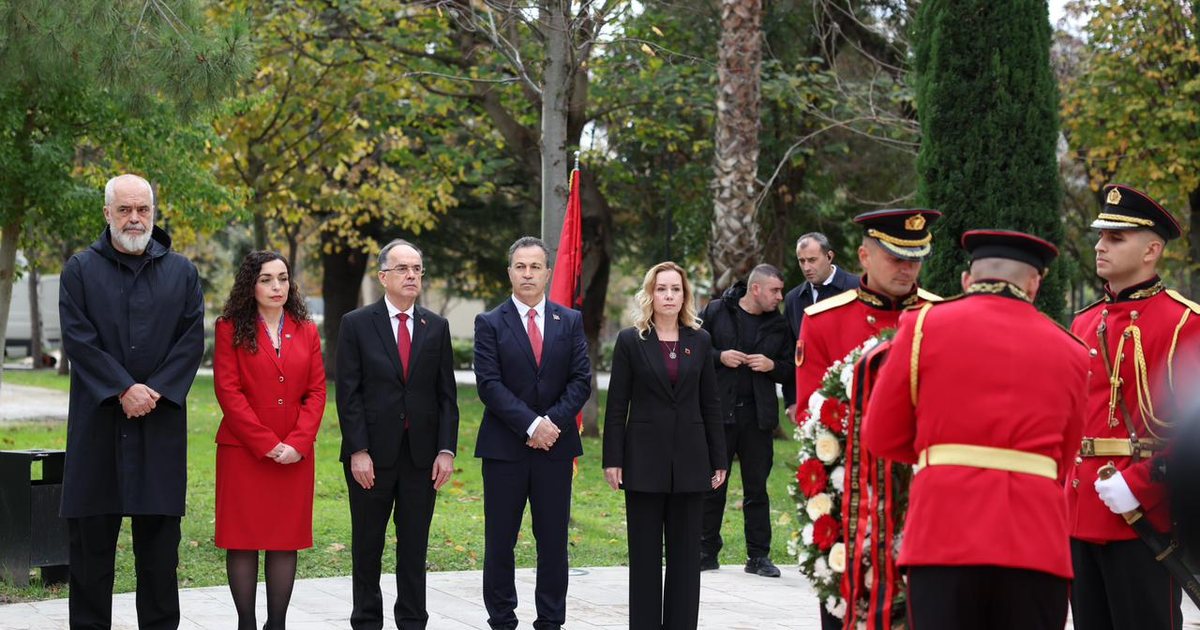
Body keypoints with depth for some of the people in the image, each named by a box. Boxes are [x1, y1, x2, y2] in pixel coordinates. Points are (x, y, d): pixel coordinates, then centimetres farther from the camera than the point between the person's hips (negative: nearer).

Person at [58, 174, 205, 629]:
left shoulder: (181, 272, 9)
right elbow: (77, 337, -5)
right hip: (98, 418, -1)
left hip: (161, 420, 1)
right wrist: (123, 390, -14)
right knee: (91, 536, 2)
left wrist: (155, 391, -11)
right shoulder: (80, 270, 4)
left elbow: (192, 340, 2)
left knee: (159, 537, 4)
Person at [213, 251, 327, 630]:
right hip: (243, 452, -3)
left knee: (287, 540, 3)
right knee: (243, 540, 0)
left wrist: (298, 443, -9)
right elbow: (227, 390, -7)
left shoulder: (306, 331, 10)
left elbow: (317, 391, 5)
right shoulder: (231, 329, 1)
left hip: (295, 455, 3)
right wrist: (266, 444, -12)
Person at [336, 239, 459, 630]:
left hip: (422, 453, 2)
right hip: (372, 453, -2)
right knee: (367, 546, 6)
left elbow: (447, 395, 7)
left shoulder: (436, 326, 8)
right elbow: (348, 393, -4)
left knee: (415, 547, 6)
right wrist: (357, 451, -11)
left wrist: (446, 450, -2)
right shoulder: (356, 324, 0)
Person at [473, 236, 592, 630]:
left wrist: (553, 422, -12)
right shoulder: (490, 323, 1)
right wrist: (531, 425, -16)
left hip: (556, 445, 2)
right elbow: (489, 384, -8)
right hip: (505, 446, -2)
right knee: (500, 541, 3)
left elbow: (581, 380, 2)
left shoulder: (570, 321, 8)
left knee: (554, 541, 4)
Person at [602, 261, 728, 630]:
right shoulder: (631, 341, 0)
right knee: (645, 554, 4)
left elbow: (710, 405, 8)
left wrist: (719, 460, 5)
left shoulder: (700, 341, 6)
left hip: (689, 459, 2)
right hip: (644, 459, -2)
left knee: (685, 554, 5)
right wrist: (612, 460, -6)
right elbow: (617, 405, -1)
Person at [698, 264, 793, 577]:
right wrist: (719, 357, -11)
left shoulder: (779, 325, 9)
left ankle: (759, 556, 10)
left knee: (757, 487, 5)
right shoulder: (715, 312, 1)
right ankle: (707, 552, 13)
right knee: (712, 484, 4)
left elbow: (790, 372, 13)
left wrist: (772, 366, -7)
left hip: (758, 416, 2)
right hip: (718, 412, -2)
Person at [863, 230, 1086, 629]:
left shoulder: (924, 324, 6)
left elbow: (881, 439, 9)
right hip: (1038, 544, 2)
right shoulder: (1070, 351, 12)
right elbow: (1061, 464, 16)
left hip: (945, 536, -1)